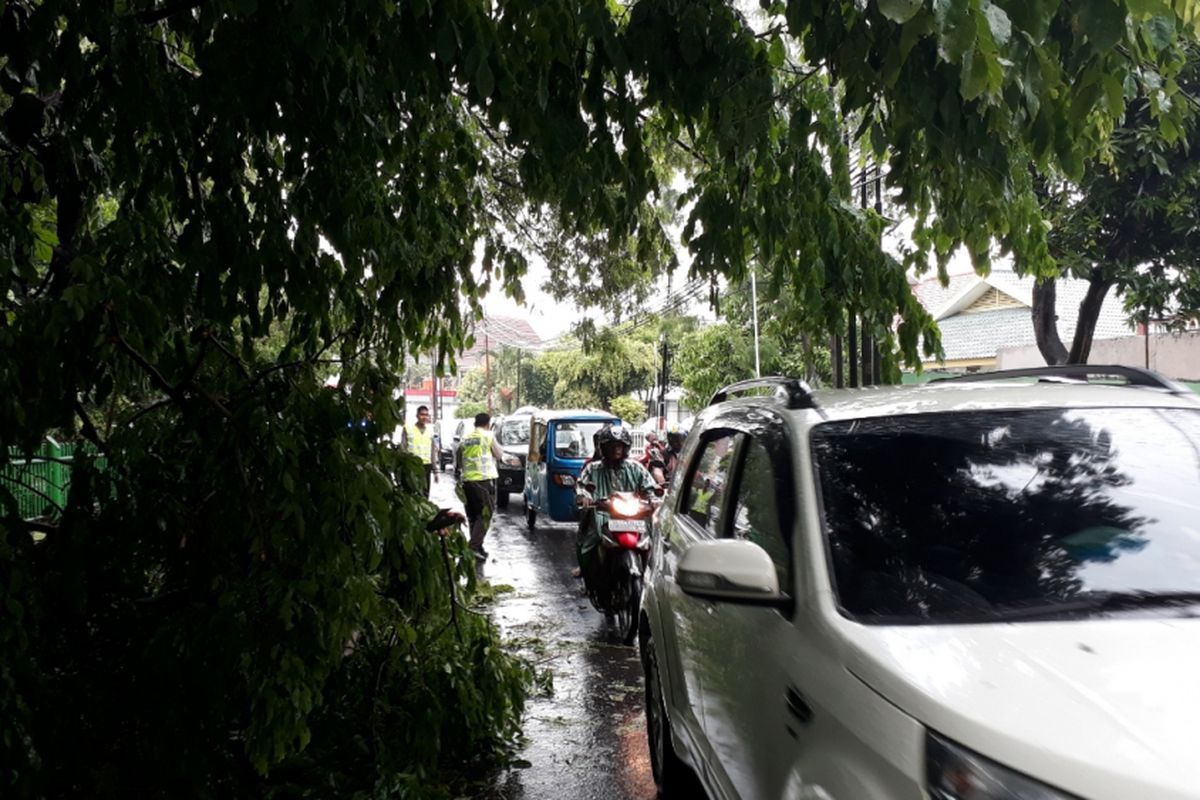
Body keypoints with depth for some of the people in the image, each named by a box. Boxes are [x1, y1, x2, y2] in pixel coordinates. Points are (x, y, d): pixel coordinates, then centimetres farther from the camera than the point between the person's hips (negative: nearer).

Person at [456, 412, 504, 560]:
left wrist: (458, 474, 26)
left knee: (473, 516, 13)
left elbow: (457, 460, 15)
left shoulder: (465, 439, 13)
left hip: (467, 480, 5)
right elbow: (499, 455, 8)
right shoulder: (488, 436, 0)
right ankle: (474, 546, -15)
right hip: (484, 479, -5)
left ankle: (476, 547, 15)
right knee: (485, 514, -3)